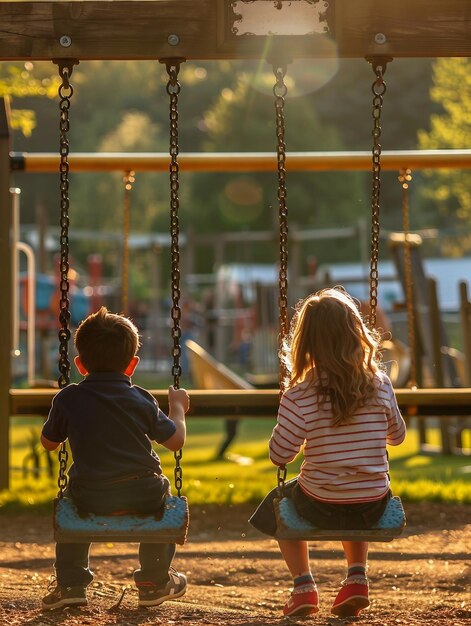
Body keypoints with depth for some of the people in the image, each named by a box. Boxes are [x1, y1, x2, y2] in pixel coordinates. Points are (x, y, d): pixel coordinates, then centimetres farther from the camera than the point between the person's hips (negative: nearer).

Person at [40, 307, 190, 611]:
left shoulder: (68, 399, 0)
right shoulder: (141, 400, 1)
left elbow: (49, 442, 15)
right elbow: (176, 440, 8)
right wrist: (178, 408, 27)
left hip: (91, 497, 0)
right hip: (142, 495, 0)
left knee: (68, 503, 33)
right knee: (161, 488, 33)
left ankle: (71, 583, 23)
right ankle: (155, 581, 34)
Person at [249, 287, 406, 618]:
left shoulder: (299, 397, -16)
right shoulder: (380, 385, -8)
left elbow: (279, 455, -8)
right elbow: (397, 436, 8)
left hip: (321, 507, -3)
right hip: (374, 507, 3)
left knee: (277, 503, 32)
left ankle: (304, 585, 20)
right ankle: (357, 576, 21)